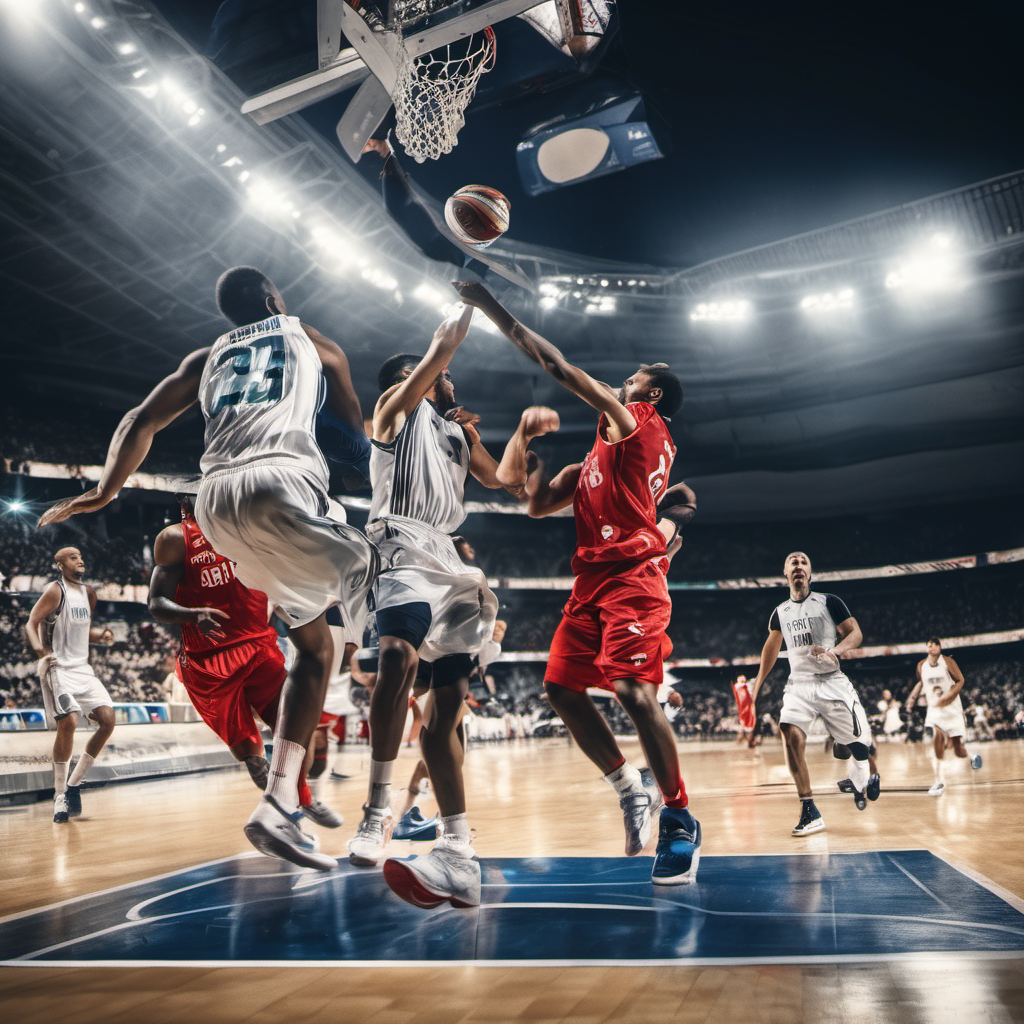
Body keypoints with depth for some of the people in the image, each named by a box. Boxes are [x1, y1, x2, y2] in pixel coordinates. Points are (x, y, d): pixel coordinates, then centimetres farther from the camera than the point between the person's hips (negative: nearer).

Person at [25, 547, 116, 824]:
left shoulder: (88, 593, 14)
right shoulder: (54, 591, -6)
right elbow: (31, 624, -13)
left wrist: (101, 635, 4)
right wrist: (40, 649, -32)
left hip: (82, 667, 7)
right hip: (58, 667, -7)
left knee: (107, 720, -4)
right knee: (69, 721, -21)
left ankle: (74, 784, 8)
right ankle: (59, 796, -8)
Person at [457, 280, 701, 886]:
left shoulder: (639, 423, 3)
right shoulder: (600, 453, 27)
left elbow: (561, 368, -2)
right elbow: (539, 504, 27)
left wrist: (497, 312, 3)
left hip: (632, 574, -9)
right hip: (593, 580, 9)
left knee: (635, 691, -19)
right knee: (562, 688, 4)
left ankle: (679, 818, -5)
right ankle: (632, 789, 16)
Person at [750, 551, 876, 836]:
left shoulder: (828, 602, -1)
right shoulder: (780, 613, 10)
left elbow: (856, 633, -4)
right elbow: (771, 647, 23)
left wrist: (835, 651, -24)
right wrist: (756, 686, 22)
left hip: (832, 682, -2)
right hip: (799, 685, 2)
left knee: (856, 743, 1)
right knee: (790, 733, -23)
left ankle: (865, 777, 40)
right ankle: (809, 812, -21)